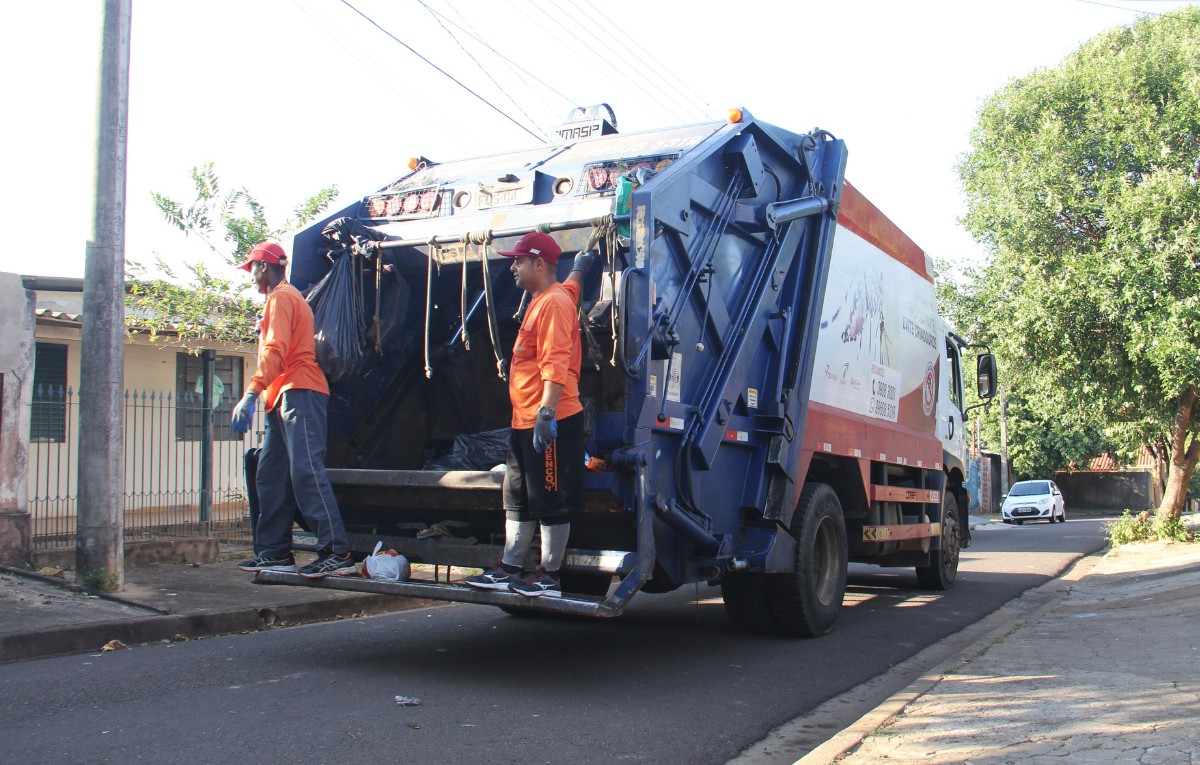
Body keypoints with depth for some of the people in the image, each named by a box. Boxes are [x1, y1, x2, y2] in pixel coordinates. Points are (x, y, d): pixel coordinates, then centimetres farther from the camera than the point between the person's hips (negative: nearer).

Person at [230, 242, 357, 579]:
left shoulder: (281, 297, -4)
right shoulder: (287, 298, 27)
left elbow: (275, 350, -18)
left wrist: (251, 394, -24)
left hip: (298, 394, -11)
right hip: (286, 398, 11)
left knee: (306, 470, -18)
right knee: (271, 474, 11)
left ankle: (337, 554, -22)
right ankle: (275, 551, 15)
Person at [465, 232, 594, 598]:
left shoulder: (554, 304, -15)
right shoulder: (544, 300, 16)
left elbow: (556, 365, -25)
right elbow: (572, 283, 41)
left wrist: (546, 412, -31)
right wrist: (579, 265, 59)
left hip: (551, 423, -11)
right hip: (525, 421, 11)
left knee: (551, 501, -2)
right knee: (518, 499, 14)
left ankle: (548, 576, 5)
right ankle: (510, 569, 22)